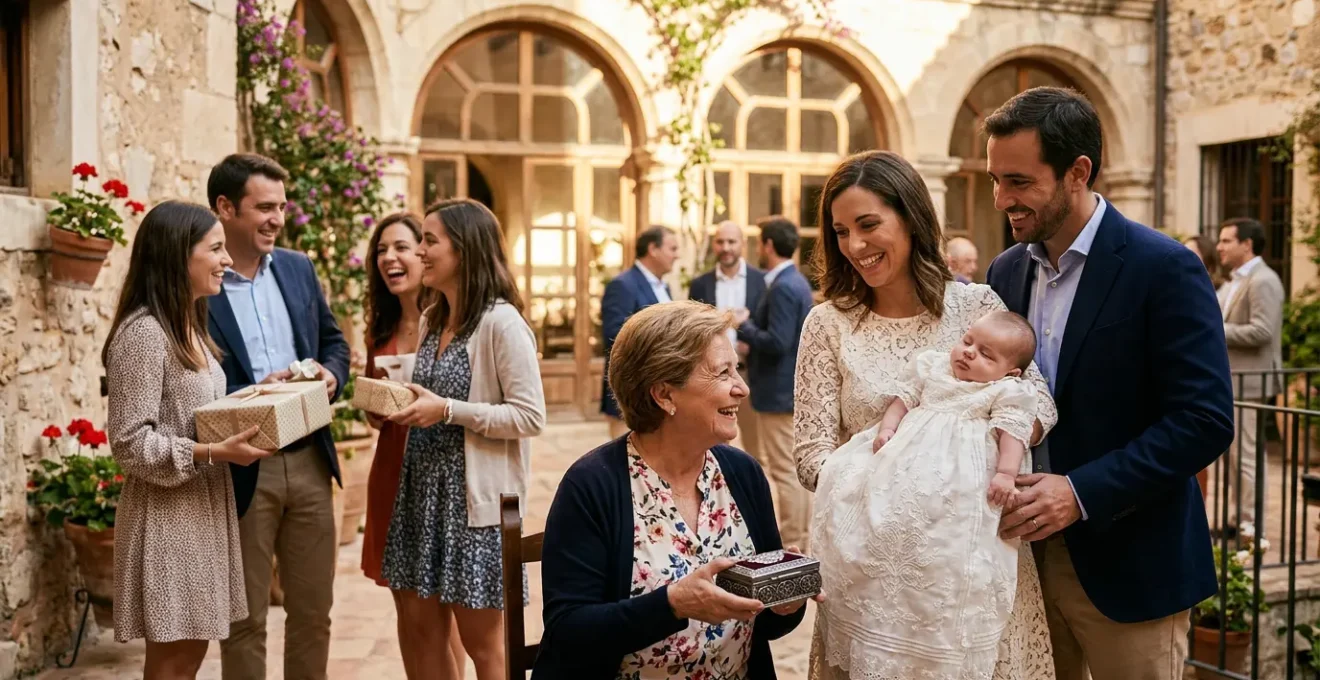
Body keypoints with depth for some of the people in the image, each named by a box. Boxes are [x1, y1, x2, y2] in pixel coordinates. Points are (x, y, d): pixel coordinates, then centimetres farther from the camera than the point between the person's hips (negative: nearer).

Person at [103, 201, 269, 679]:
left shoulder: (189, 326, 12)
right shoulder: (143, 332, -17)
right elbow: (130, 443, -20)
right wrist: (213, 453, -25)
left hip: (203, 508, 9)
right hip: (168, 515, -9)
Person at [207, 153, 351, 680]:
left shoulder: (298, 268, 7)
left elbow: (333, 340, 15)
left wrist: (330, 373, -5)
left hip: (309, 461, 5)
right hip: (241, 471, -5)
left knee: (313, 609, 15)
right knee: (245, 619, 10)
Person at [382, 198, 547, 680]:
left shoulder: (501, 321, -15)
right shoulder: (431, 320, 11)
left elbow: (531, 417, -19)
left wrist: (447, 410, -22)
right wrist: (404, 408, 1)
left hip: (475, 493, -8)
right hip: (423, 487, 8)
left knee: (481, 641, 5)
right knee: (421, 626, 14)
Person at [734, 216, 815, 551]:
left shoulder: (783, 287, -19)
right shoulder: (796, 281, 13)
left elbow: (777, 342, -25)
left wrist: (743, 327, -13)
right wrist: (752, 344, 13)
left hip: (780, 390, -10)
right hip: (795, 387, 10)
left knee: (785, 471, -4)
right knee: (797, 468, 14)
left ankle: (792, 547, 3)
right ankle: (802, 541, 22)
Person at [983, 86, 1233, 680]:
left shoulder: (1164, 268, -13)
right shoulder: (1006, 271, 6)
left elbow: (1205, 422, -17)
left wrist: (1082, 493, -23)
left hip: (1127, 564, -5)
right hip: (1024, 552, 5)